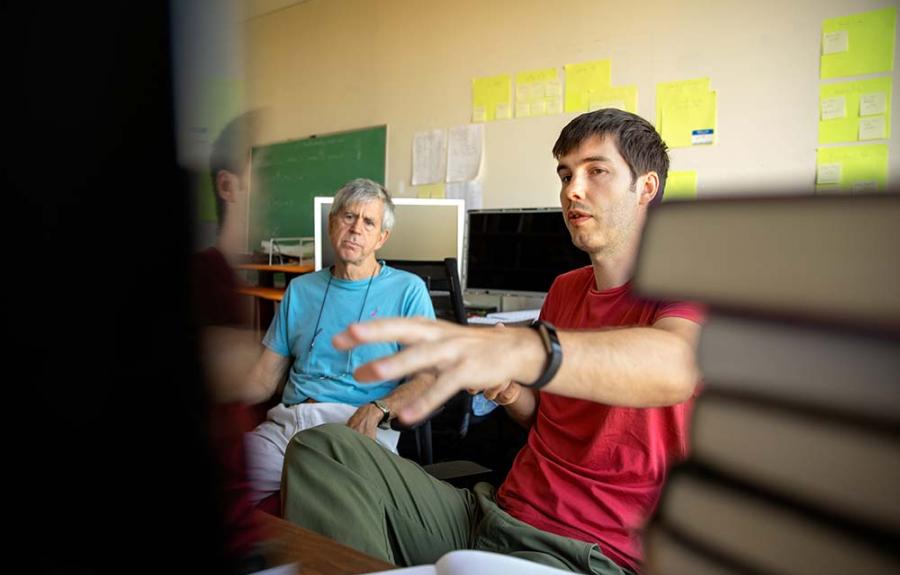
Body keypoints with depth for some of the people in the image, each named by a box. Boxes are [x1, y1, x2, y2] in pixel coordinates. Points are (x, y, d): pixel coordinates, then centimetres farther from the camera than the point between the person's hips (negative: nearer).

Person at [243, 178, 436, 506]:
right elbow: (264, 379, 17)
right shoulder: (300, 290, 21)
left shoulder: (408, 290, 9)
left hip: (357, 430, -3)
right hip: (286, 423, 4)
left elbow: (428, 378, -1)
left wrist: (377, 409, -19)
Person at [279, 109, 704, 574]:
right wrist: (506, 390, -1)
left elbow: (675, 366, -34)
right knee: (320, 449, -6)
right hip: (496, 512, 7)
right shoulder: (565, 289, 15)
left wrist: (522, 348, -51)